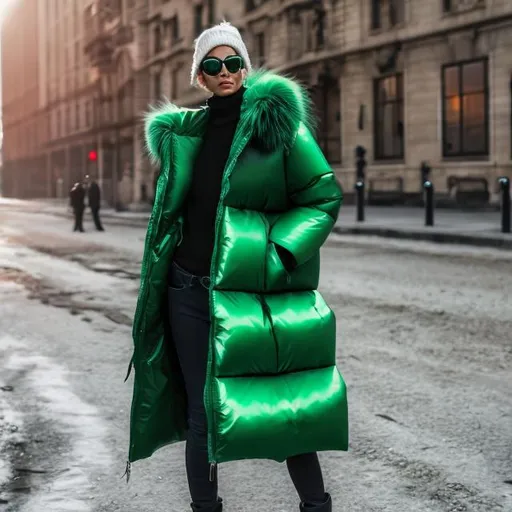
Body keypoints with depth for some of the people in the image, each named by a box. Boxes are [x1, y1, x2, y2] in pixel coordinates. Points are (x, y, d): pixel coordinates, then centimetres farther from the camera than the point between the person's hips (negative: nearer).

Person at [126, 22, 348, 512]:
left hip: (252, 293, -4)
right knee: (201, 412, 7)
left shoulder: (277, 119, -3)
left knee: (285, 403, 1)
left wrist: (278, 255, -14)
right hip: (190, 289, 4)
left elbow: (325, 196, -4)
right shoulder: (186, 133, 10)